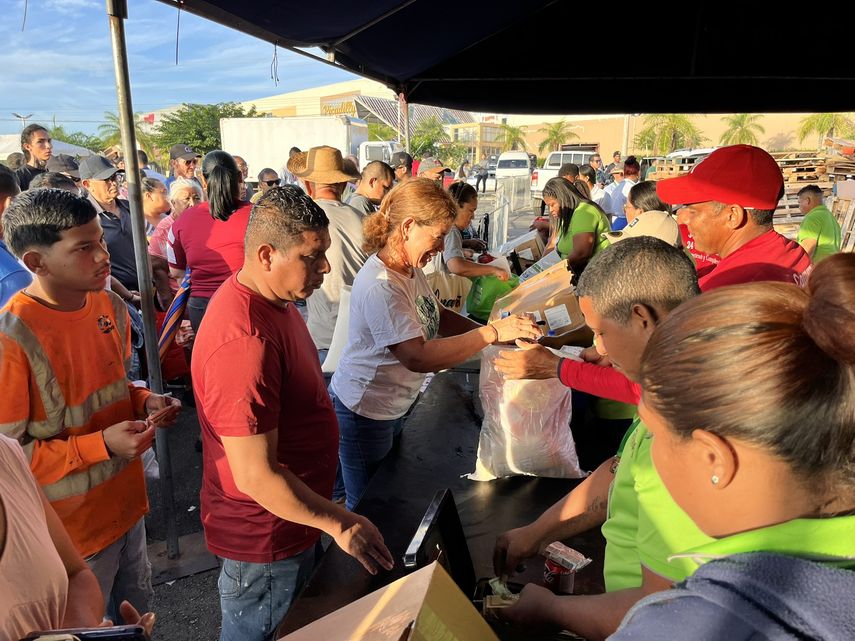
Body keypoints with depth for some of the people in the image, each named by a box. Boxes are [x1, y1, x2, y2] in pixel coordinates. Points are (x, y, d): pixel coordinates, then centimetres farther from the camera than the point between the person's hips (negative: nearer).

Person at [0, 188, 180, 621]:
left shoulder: (109, 305, -3)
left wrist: (144, 401, -6)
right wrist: (102, 445, -26)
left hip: (127, 503, 6)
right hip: (73, 528, -6)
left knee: (138, 615, 24)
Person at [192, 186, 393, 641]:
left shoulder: (270, 298, 0)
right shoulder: (245, 341, -33)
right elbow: (256, 475, -30)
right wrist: (339, 523, -20)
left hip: (291, 522, 9)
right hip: (265, 542, -9)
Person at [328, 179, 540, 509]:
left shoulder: (410, 268, -2)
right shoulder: (380, 286, -31)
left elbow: (438, 317, 5)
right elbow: (418, 357, -36)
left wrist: (495, 331, -9)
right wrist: (492, 333, -34)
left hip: (392, 407, 9)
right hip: (363, 415, -9)